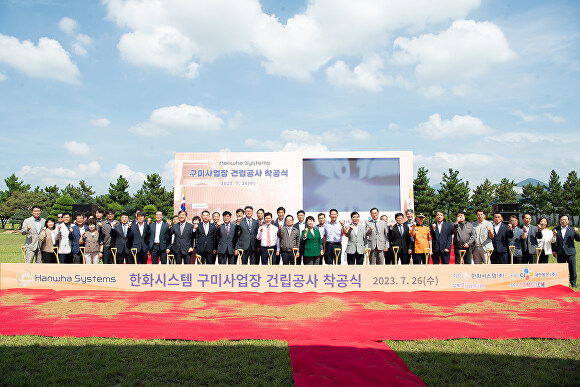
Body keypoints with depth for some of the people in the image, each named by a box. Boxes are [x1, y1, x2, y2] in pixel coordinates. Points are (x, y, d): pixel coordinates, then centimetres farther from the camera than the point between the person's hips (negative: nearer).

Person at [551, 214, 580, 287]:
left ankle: (573, 284, 15)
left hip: (570, 253, -1)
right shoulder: (555, 229, 9)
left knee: (572, 269, 1)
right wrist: (553, 250, 7)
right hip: (560, 253, 1)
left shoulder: (572, 229, 6)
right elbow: (553, 241, 13)